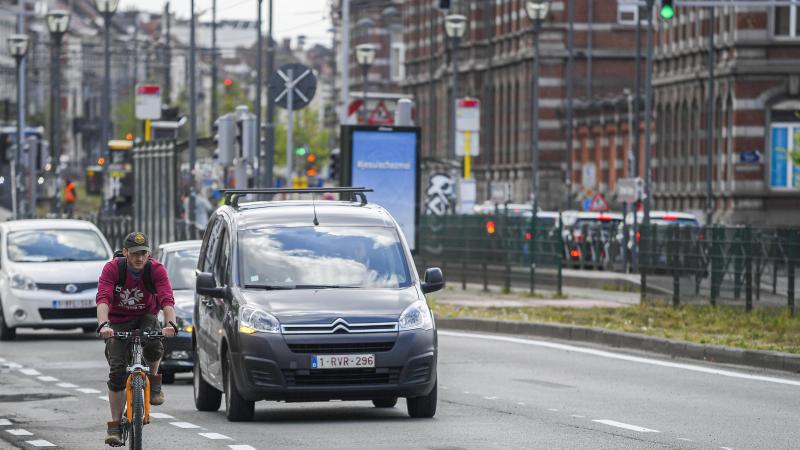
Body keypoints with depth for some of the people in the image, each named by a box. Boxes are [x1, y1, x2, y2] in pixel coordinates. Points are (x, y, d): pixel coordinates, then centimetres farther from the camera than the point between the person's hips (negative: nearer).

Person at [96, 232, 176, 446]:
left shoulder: (156, 269, -19)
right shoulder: (112, 268, -21)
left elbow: (167, 299, -31)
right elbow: (103, 298, -34)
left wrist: (170, 324, -50)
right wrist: (103, 324, -52)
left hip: (145, 317, 0)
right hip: (118, 322, 0)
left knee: (154, 343, -34)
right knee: (117, 371, -12)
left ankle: (154, 380, -4)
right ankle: (115, 425, -2)